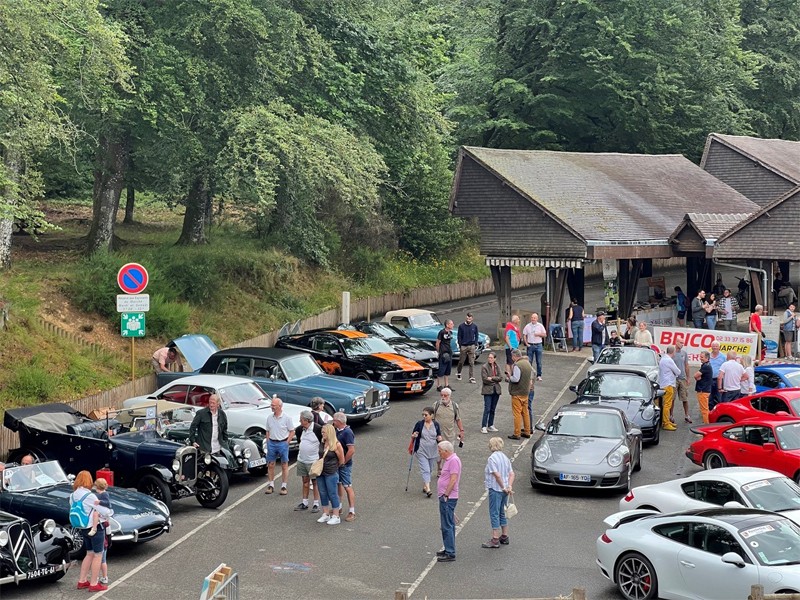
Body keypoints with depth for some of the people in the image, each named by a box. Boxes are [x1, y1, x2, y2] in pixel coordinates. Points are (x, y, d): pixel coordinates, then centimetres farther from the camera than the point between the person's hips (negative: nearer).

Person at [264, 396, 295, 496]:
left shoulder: (286, 418, -7)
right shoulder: (269, 418, 6)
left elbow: (292, 432, -4)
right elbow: (268, 431, 14)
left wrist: (286, 442, -10)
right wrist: (268, 442, 5)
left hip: (283, 443, -4)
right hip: (271, 443, 4)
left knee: (284, 466, 3)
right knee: (270, 465, 7)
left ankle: (284, 486, 8)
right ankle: (271, 485, 16)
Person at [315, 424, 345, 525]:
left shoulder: (336, 445, -14)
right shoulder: (323, 443, 4)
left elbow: (342, 461, -5)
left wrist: (334, 468, 7)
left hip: (331, 474, -6)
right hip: (320, 472, 7)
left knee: (332, 494, 0)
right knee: (323, 494, 12)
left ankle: (336, 517, 7)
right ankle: (326, 514, 23)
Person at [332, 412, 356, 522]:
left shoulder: (347, 433, -20)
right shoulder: (338, 431, 7)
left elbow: (351, 450, -26)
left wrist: (343, 462, -18)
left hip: (345, 465, -9)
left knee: (348, 487, -6)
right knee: (338, 485, 18)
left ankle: (352, 512, -3)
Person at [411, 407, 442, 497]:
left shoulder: (436, 425, 3)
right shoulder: (419, 424, -3)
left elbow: (439, 436, 13)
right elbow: (413, 435, 5)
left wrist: (439, 438, -9)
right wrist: (414, 436, -18)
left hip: (433, 452, 3)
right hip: (422, 452, -3)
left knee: (430, 470, 12)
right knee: (425, 470, -14)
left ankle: (424, 486, 28)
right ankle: (428, 489, -22)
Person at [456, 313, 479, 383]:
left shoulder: (474, 326, 3)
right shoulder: (461, 326, -1)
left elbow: (476, 336, 11)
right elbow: (459, 337, 1)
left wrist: (475, 344, 1)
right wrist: (460, 345, -4)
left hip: (471, 346, 1)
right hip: (463, 346, -1)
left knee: (472, 363, -3)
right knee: (461, 362, 10)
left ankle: (472, 378, -2)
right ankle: (458, 373, 35)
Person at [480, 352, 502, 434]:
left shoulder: (496, 367, 10)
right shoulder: (484, 367, -6)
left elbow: (500, 378, 1)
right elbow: (485, 379, -14)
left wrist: (492, 378, -13)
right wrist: (496, 380, -5)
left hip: (496, 390, 5)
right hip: (488, 390, -5)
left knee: (493, 409, 10)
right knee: (487, 409, -10)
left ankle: (490, 425, 19)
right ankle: (483, 427, -7)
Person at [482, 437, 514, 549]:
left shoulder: (492, 458, -15)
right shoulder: (505, 457, 10)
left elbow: (497, 475, -22)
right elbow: (511, 474, 5)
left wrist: (504, 487, -14)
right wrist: (509, 486, -5)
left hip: (495, 489, -8)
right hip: (504, 490, 8)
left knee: (494, 514, -4)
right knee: (502, 513, 19)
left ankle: (495, 540, -4)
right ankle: (504, 537, 26)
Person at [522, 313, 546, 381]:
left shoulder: (540, 326, 4)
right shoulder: (527, 326, 4)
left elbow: (545, 335, 5)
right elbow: (524, 335, 5)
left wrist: (539, 334, -13)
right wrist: (526, 343, -5)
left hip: (538, 345, 0)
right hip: (530, 345, 0)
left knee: (539, 362, 1)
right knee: (529, 361, 1)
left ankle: (539, 376, 7)